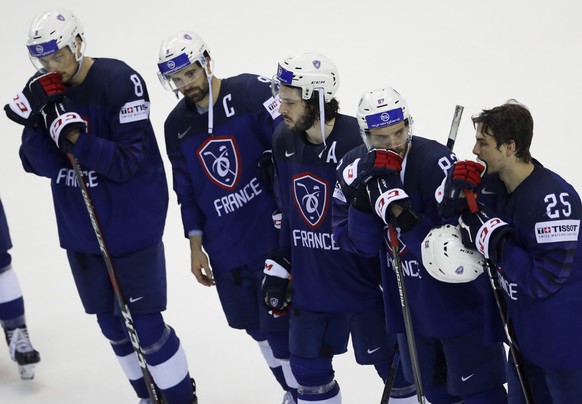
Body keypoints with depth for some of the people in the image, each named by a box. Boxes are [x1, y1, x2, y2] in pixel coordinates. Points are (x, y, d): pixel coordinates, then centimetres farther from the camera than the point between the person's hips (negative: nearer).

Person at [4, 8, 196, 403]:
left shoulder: (120, 82, -18)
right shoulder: (46, 91, 0)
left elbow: (129, 161, -21)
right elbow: (41, 164, -3)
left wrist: (75, 138, -30)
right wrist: (35, 123, -20)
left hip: (130, 226, -6)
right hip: (80, 229, 6)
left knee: (143, 322, -3)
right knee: (111, 322, 15)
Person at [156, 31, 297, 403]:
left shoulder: (253, 92, -12)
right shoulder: (177, 126, 6)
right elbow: (187, 192, 13)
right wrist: (196, 248, 13)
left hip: (274, 235, -6)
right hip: (225, 250, 6)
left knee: (278, 324, -5)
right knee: (255, 325, 13)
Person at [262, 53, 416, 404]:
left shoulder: (359, 142, -22)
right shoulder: (284, 141, -1)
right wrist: (279, 268, 13)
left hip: (364, 280, -6)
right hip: (310, 282, 6)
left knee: (393, 364, 9)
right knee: (309, 370, 14)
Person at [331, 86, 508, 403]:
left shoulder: (436, 162, -25)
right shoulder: (355, 168, -7)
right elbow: (359, 244, -8)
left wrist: (402, 215, -38)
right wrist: (362, 199, -25)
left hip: (460, 301, -6)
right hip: (409, 304, 6)